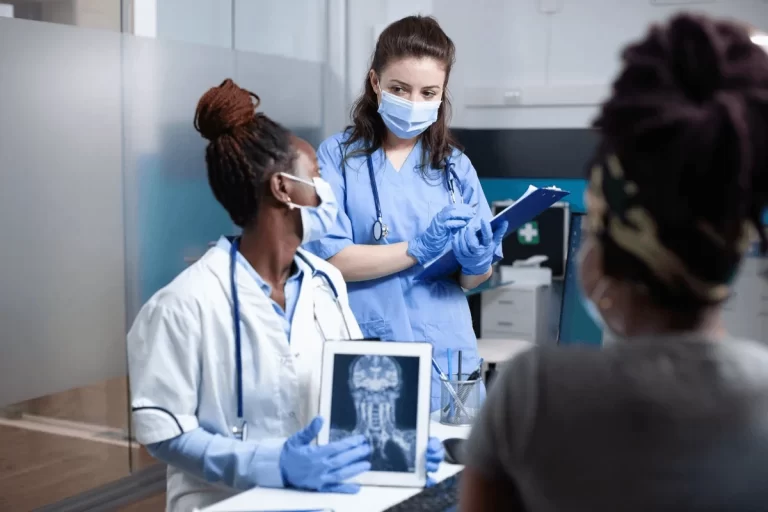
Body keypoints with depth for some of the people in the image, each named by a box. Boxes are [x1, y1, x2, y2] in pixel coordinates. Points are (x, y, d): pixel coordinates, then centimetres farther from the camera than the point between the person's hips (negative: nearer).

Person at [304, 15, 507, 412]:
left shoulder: (455, 165, 7)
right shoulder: (337, 155, -2)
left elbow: (473, 281, 7)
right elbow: (328, 260, -12)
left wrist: (476, 260, -15)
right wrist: (419, 248, -19)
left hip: (445, 356, 3)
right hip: (362, 357, -3)